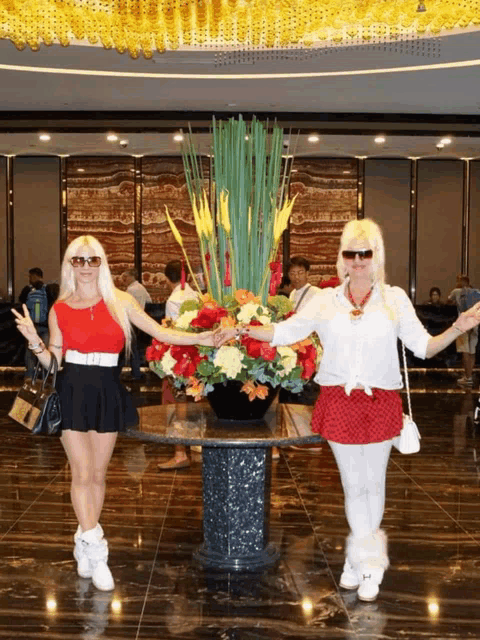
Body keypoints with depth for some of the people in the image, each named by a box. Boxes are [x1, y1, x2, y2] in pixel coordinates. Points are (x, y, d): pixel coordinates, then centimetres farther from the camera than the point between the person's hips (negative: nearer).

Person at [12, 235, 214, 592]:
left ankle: (86, 543, 26)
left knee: (99, 474, 9)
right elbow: (53, 362, 5)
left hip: (108, 392, 1)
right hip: (72, 393, -1)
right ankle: (95, 551, 5)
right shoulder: (59, 309, 2)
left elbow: (160, 333, -4)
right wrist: (34, 341, -12)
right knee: (82, 474, -2)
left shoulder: (120, 301, 0)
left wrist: (198, 339, -14)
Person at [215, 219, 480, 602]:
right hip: (339, 401, 1)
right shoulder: (326, 301, 2)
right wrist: (242, 330, -2)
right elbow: (283, 332, 6)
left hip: (380, 402, 0)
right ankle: (369, 561, 24)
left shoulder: (394, 299, 0)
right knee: (353, 484, 8)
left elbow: (424, 346, -2)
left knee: (373, 484, 10)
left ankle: (360, 558, 28)